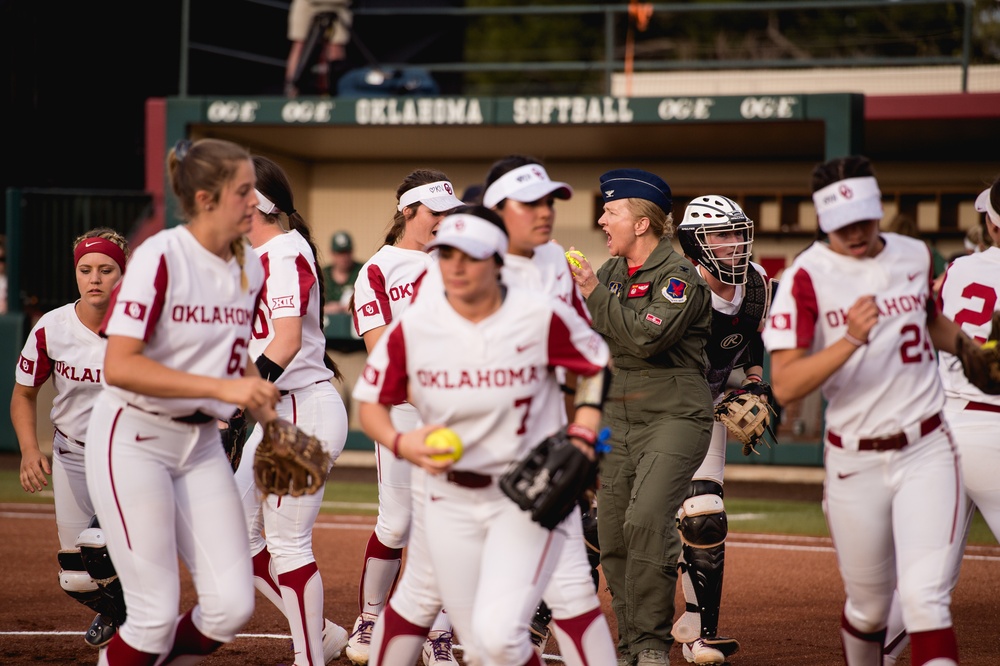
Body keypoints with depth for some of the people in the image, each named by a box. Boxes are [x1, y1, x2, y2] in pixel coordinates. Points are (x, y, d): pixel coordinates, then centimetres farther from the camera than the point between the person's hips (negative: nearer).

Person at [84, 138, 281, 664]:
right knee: (157, 613, -8)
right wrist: (222, 387, -29)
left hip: (202, 443, 7)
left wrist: (271, 424, 5)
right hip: (134, 439, -7)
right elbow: (118, 366, -25)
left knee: (231, 606, -2)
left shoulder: (249, 268, 5)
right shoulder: (160, 257, -17)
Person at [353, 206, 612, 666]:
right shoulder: (414, 326, -7)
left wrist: (581, 438, -11)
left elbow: (602, 367, 2)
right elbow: (371, 403, 3)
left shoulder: (541, 317, -12)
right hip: (451, 501, 3)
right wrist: (401, 444, -18)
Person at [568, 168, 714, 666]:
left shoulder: (678, 276, -10)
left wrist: (596, 294, -16)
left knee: (646, 522, -23)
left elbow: (648, 337, -23)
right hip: (618, 419, 8)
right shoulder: (611, 272, 13)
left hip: (674, 417, -8)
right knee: (612, 537, 5)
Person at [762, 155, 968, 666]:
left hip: (926, 452, 1)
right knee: (869, 607, 11)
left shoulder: (915, 256, 5)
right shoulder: (806, 276, -9)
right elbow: (785, 386, -18)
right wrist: (851, 340, -30)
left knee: (925, 598, -14)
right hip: (854, 464, -1)